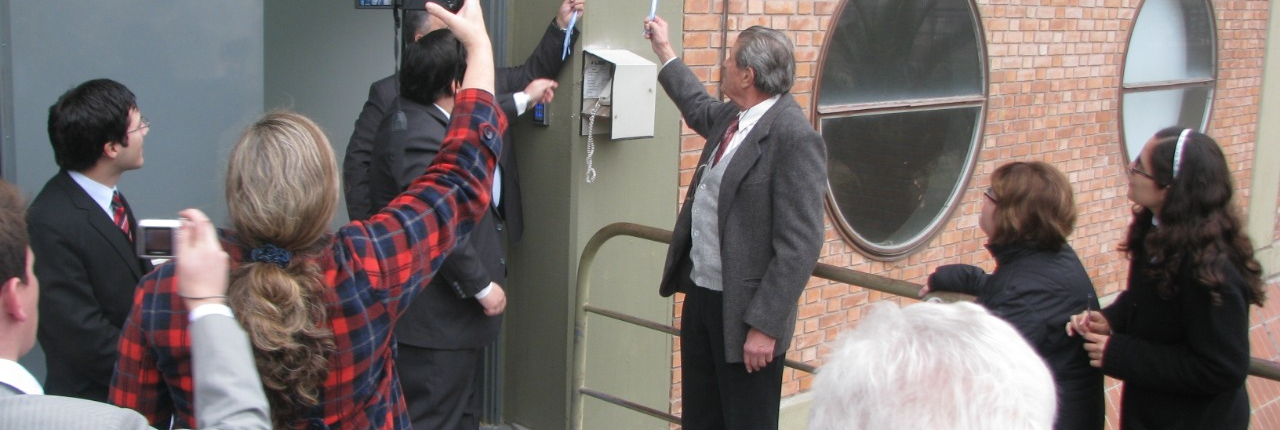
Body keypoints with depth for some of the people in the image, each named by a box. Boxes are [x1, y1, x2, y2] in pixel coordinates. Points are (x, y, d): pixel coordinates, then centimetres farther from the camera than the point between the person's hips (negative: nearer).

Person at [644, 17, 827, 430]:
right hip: (700, 295, 9)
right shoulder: (732, 117, 5)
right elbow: (698, 108, 33)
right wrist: (664, 50, 39)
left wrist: (764, 326, -23)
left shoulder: (794, 136, -22)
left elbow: (799, 245, -23)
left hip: (744, 310, -9)